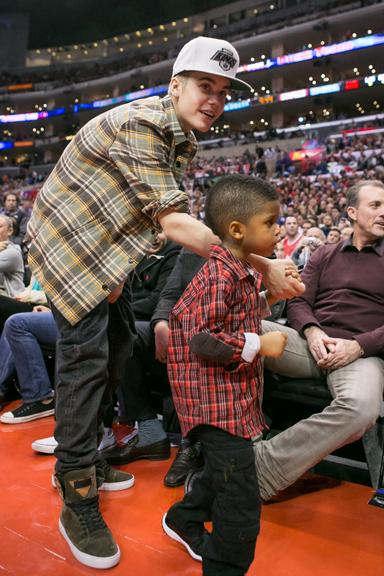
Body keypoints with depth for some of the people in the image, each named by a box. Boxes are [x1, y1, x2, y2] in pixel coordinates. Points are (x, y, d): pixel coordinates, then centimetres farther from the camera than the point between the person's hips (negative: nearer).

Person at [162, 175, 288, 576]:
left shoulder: (239, 271, 10)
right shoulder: (220, 276, -23)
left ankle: (184, 521, 50)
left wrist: (269, 297, 11)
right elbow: (202, 341, -26)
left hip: (233, 394, 11)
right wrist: (260, 345, -21)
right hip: (218, 400, -11)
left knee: (225, 469, 27)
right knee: (241, 510, -3)